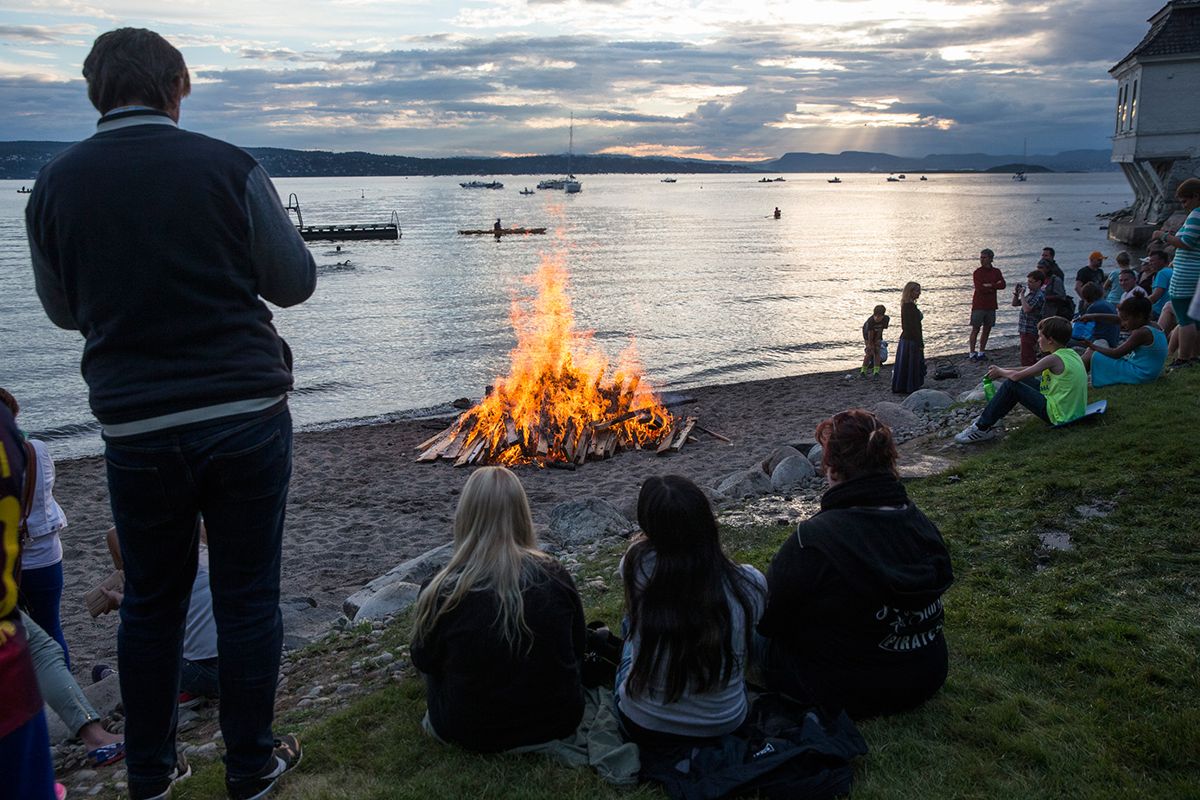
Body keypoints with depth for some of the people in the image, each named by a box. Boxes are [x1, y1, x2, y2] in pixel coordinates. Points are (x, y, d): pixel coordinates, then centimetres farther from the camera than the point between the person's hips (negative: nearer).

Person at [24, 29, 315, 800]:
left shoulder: (55, 183, 2)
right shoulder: (227, 167, -6)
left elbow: (64, 310, 13)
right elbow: (295, 282, 0)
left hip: (136, 426, 2)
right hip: (246, 416, -2)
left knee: (152, 598, 17)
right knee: (248, 594, 10)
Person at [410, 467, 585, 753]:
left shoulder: (441, 593, -21)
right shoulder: (555, 577, -15)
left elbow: (424, 662, -2)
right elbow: (577, 651, 2)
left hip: (474, 736, 0)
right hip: (557, 722, 1)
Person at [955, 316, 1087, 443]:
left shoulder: (1054, 359, -19)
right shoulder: (1071, 353, 9)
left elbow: (1016, 376, -17)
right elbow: (1033, 369, 18)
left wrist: (1000, 372, 4)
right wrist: (1003, 372, 16)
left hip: (1058, 414, -9)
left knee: (1011, 385, -9)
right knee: (1024, 380, 19)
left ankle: (982, 428, -4)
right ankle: (990, 418, 24)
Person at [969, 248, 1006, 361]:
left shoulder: (996, 272, 8)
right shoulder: (977, 272, -4)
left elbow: (1003, 285, -7)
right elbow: (979, 288, -17)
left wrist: (989, 285, -16)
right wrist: (995, 286, -7)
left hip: (991, 305, 4)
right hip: (978, 305, -4)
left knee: (987, 329, 9)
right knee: (976, 329, -4)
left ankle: (981, 352, 18)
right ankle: (972, 353, -1)